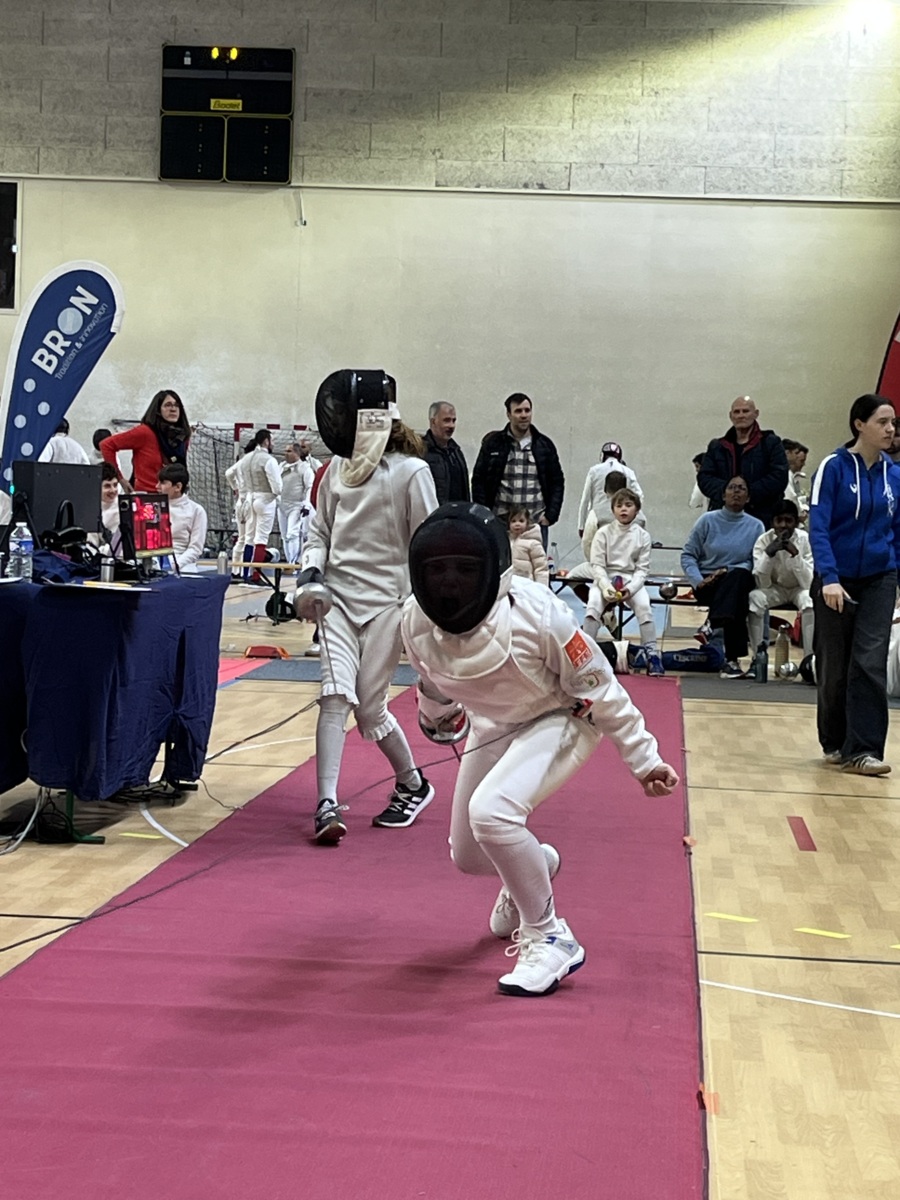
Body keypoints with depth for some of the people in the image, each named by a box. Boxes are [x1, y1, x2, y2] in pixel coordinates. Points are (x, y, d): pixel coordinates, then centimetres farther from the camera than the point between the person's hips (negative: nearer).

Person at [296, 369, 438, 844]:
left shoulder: (411, 471, -10)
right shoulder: (338, 467, 5)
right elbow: (320, 532, 14)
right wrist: (311, 571, -5)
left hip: (386, 602, -4)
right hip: (337, 596, 4)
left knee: (369, 707, 1)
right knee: (336, 695, -13)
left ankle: (413, 785, 26)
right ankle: (327, 805, -14)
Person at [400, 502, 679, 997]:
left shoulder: (534, 613, -35)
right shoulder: (416, 621, -21)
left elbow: (597, 688, -21)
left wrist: (643, 758, -15)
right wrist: (437, 717, 23)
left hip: (561, 720, -6)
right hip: (494, 727, 6)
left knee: (490, 810, -31)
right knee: (467, 856, 14)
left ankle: (549, 938, -11)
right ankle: (530, 867, 51)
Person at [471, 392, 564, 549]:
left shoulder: (544, 445, 9)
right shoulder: (493, 443, 4)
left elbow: (557, 482, 11)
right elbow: (478, 481, 4)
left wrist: (550, 515, 1)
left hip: (536, 523, 1)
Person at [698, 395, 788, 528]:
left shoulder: (771, 443, 8)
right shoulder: (717, 446, 19)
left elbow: (779, 478, -4)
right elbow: (704, 478, 9)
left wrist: (750, 493, -15)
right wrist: (724, 490, -12)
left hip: (760, 517, -3)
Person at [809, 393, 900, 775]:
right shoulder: (834, 467, -10)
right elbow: (818, 527, -17)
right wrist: (829, 578, -27)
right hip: (837, 580, -2)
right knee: (834, 667, 8)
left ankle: (862, 750, -6)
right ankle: (834, 743, 25)